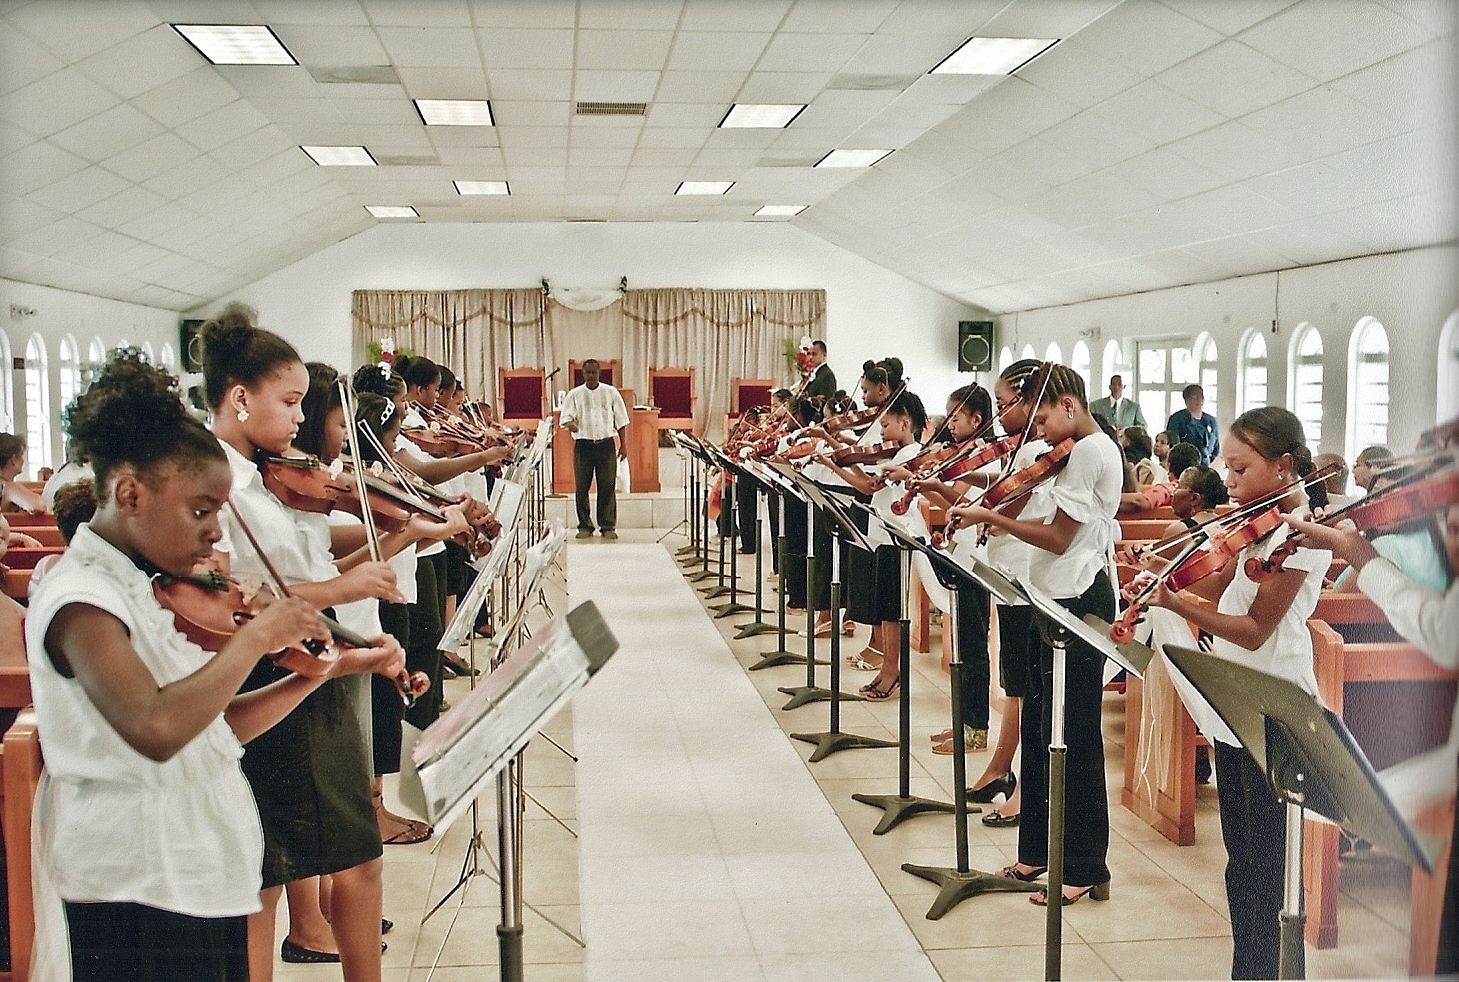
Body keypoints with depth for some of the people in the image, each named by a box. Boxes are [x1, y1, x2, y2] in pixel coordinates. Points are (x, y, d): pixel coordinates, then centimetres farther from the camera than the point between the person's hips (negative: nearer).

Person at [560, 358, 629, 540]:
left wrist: (623, 444, 3)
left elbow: (621, 420, 8)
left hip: (606, 444, 0)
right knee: (582, 487, 1)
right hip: (583, 445, 0)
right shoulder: (575, 395, 6)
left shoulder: (611, 393, 7)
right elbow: (566, 418, 1)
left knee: (607, 487, 0)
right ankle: (585, 526, 10)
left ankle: (607, 526, 6)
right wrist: (570, 424, -23)